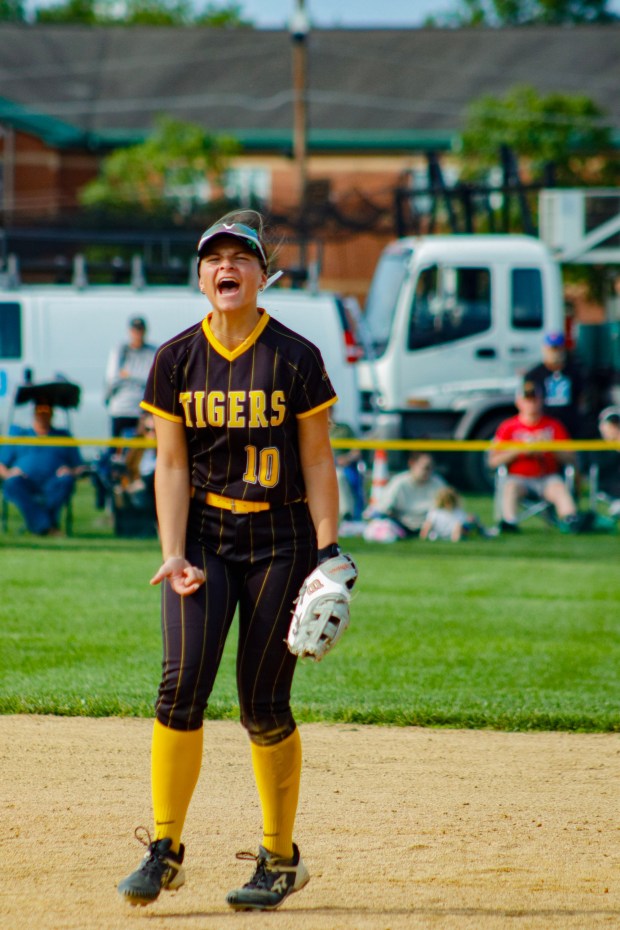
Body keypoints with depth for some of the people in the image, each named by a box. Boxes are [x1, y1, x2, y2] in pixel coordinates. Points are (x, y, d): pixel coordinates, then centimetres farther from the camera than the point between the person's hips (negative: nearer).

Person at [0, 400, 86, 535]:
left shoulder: (63, 436, 27)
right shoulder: (18, 434, 26)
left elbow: (79, 468, 20)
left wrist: (70, 472, -4)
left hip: (52, 489, 0)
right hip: (24, 488, 0)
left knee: (66, 480, -32)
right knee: (13, 482, -34)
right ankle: (44, 526, -47)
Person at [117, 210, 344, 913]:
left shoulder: (296, 359, -4)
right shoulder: (175, 360, 2)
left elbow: (318, 462, -2)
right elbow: (172, 465, 2)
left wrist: (327, 551, -9)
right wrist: (174, 555, -9)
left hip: (281, 539, -2)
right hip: (202, 534, 2)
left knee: (263, 704, -1)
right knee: (183, 682, -12)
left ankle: (280, 860, 13)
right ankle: (165, 850, -4)